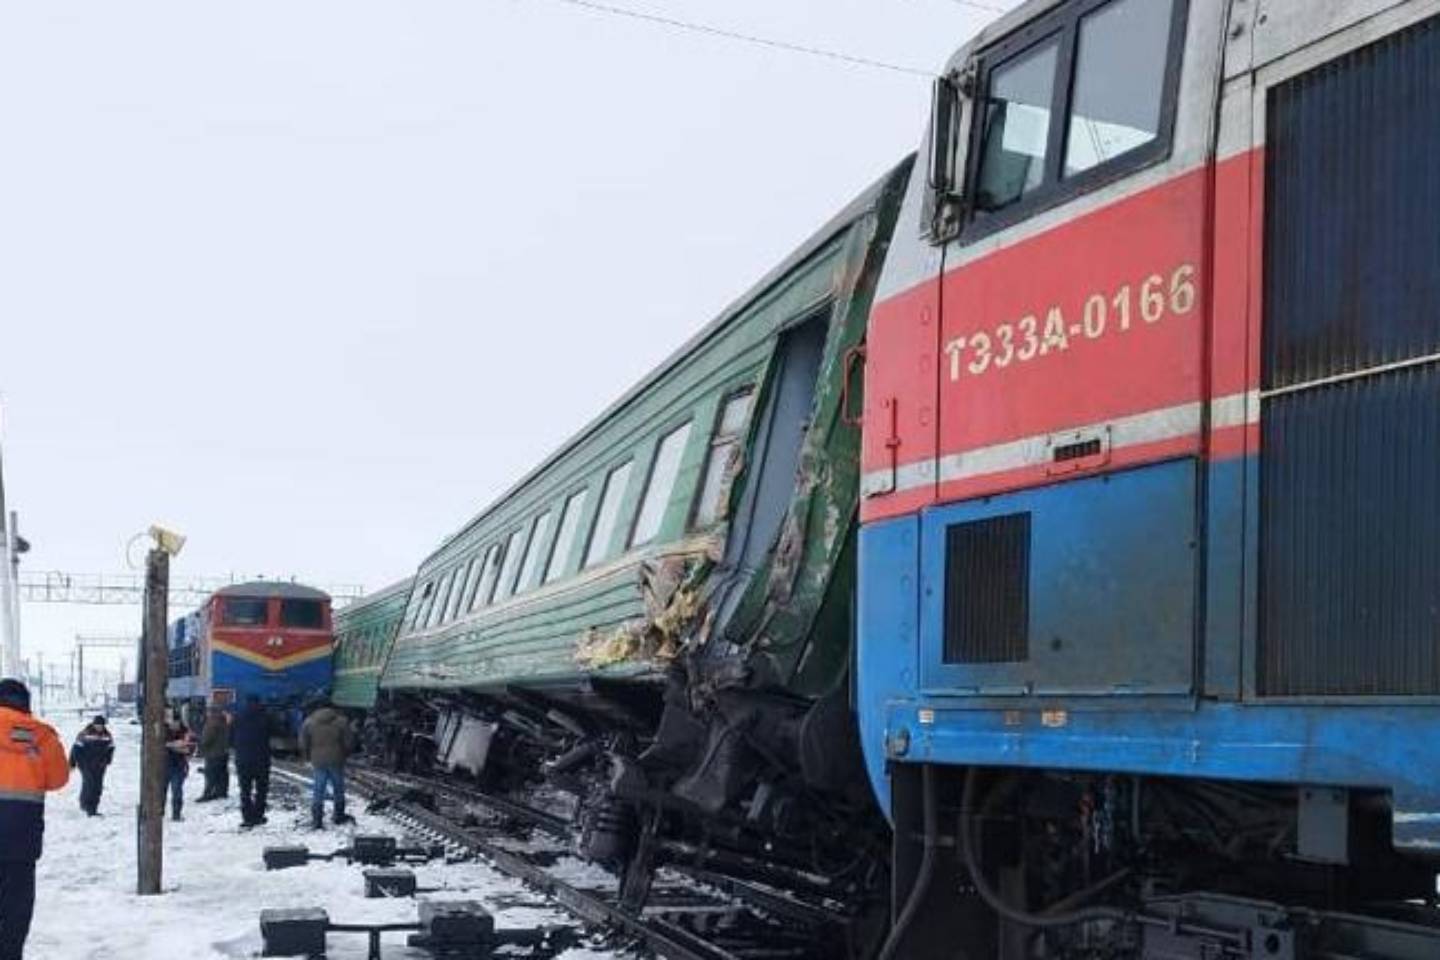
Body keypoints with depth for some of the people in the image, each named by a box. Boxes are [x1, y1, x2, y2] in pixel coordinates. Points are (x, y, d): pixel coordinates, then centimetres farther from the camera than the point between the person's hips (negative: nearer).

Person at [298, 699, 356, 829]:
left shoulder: (309, 722, 1)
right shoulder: (341, 721, -1)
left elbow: (303, 744, 1)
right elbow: (349, 742, -1)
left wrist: (308, 757, 15)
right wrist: (345, 755, 14)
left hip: (318, 761, 0)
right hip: (336, 760, 0)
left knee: (318, 791, 4)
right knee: (338, 789, 14)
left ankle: (317, 820, 0)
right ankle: (339, 816, 21)